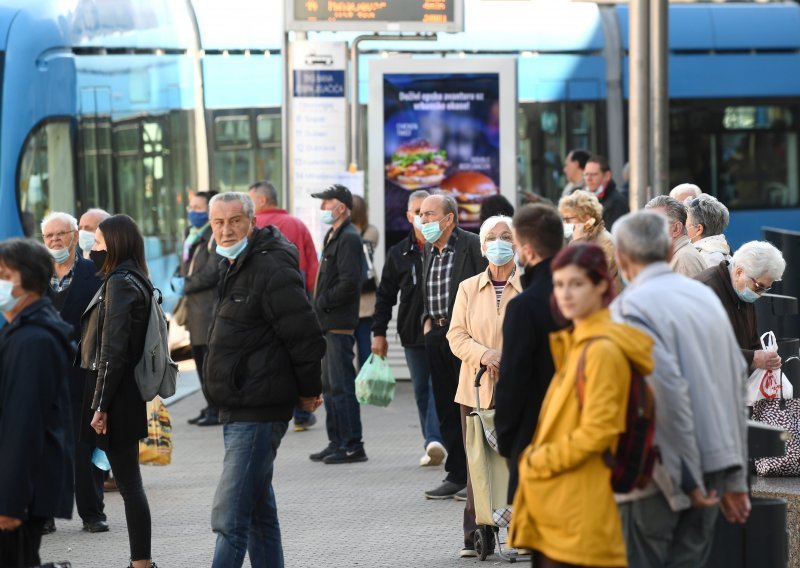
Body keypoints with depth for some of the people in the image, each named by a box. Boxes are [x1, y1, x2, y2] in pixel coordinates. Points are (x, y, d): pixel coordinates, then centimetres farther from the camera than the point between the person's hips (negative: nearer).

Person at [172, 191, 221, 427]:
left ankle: (217, 410, -6)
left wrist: (186, 285, -14)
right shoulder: (191, 235, 18)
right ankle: (211, 406, 21)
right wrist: (177, 280, 2)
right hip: (194, 307, 9)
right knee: (200, 356, 13)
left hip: (211, 305, -9)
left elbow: (213, 271, -19)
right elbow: (184, 264, 23)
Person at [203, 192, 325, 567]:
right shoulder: (234, 268, 16)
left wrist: (308, 391, -8)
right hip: (238, 410, 11)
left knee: (230, 518, -14)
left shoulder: (271, 269, -17)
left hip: (257, 413, -11)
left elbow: (306, 337, -19)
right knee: (259, 512, 18)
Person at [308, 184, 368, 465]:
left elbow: (349, 283, -21)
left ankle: (353, 446, -6)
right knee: (329, 386, 14)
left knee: (341, 386, -8)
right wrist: (319, 308, 10)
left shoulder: (349, 239, -13)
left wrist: (321, 304, -13)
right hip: (329, 325, 10)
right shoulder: (333, 236, 18)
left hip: (340, 325, -10)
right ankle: (337, 442, 21)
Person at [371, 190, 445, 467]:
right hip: (413, 334, 4)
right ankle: (433, 446, 12)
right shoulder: (399, 253, 8)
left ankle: (435, 439, -20)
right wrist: (379, 332, 8)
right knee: (421, 391, 7)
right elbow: (385, 295, 14)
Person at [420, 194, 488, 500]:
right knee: (446, 409, 9)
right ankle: (457, 475, 15)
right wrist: (427, 320, 12)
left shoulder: (472, 245, -9)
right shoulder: (429, 248, 14)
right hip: (436, 334, 7)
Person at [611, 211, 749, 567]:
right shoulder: (705, 296, 12)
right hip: (715, 465, 7)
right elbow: (737, 382, 14)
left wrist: (683, 482, -14)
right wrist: (735, 478, 18)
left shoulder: (630, 307, -11)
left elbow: (666, 393, -19)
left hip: (660, 471, -7)